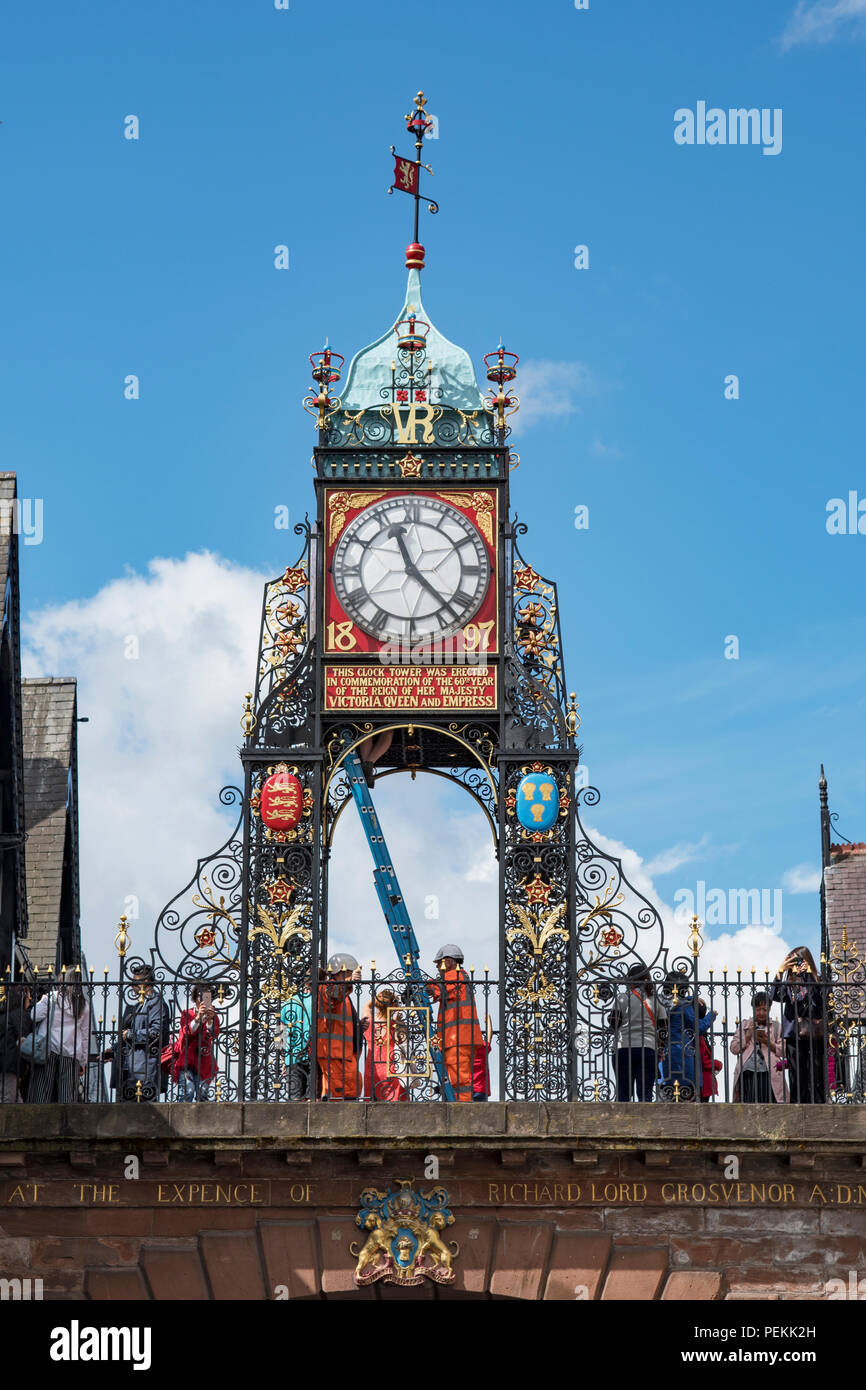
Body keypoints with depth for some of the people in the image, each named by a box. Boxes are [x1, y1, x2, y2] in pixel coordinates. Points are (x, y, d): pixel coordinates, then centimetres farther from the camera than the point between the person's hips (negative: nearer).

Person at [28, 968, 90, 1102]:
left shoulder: (52, 997, -2)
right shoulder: (84, 1006, 8)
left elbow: (35, 1016, -4)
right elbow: (85, 1036, 11)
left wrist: (42, 1001, 15)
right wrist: (83, 1062, 18)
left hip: (49, 1051, -2)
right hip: (71, 1054, 2)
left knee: (41, 1093, 0)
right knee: (68, 1096, 1)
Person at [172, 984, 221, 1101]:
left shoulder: (213, 1016, 10)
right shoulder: (187, 1014, 5)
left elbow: (214, 1035, -9)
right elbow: (187, 1032, -13)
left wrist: (209, 1020, -27)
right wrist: (198, 1018, -27)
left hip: (203, 1060, 2)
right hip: (185, 1060, -2)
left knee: (202, 1093, -9)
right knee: (188, 1091, -19)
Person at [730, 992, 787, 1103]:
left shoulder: (776, 1027, 17)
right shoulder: (743, 1026, 19)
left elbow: (782, 1050, 10)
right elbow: (734, 1048, 11)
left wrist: (767, 1042, -6)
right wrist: (749, 1035, -1)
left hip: (768, 1073, -1)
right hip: (748, 1073, 1)